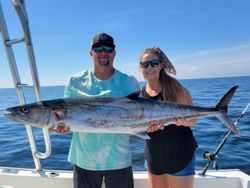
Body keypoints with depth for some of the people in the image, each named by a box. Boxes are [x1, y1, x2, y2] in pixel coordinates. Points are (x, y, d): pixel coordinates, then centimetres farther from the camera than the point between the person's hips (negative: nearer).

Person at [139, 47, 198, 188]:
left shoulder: (175, 88, -11)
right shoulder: (140, 94, -1)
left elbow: (192, 120, -9)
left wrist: (181, 120, -29)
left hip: (180, 154, -4)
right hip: (154, 156, 4)